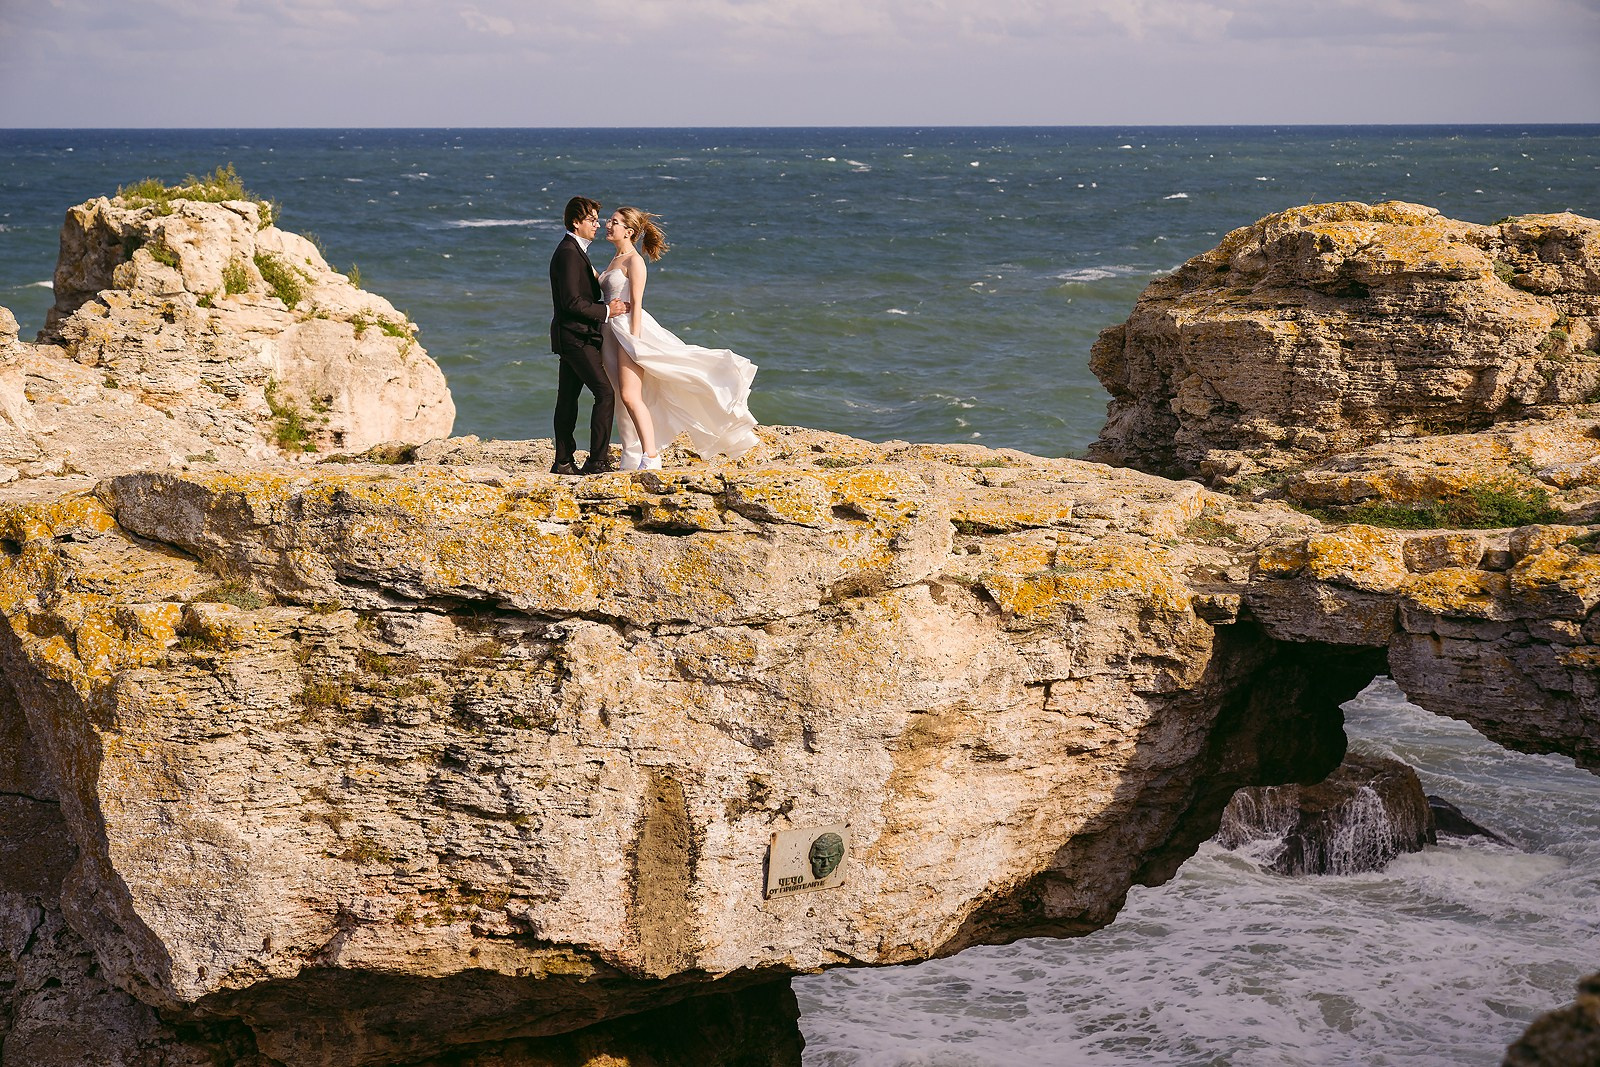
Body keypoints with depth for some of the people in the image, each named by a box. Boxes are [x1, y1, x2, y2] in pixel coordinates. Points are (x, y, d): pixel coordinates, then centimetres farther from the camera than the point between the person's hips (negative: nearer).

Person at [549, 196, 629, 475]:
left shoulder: (574, 251, 18)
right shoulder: (569, 253, -16)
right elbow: (572, 302, -21)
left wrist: (608, 306, 8)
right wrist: (606, 312, -15)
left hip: (573, 336, 11)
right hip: (576, 336, -11)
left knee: (568, 398, 11)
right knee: (605, 392, -13)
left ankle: (564, 461, 14)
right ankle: (597, 460, -14)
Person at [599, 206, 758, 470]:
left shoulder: (634, 261, -9)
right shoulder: (615, 259, 18)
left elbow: (636, 303, -14)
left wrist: (634, 339, -20)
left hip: (630, 327, -9)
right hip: (613, 330, 9)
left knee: (630, 395, -17)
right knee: (624, 397, 9)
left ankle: (650, 456, -18)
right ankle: (633, 459, 12)